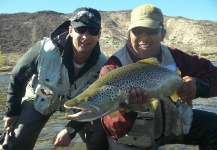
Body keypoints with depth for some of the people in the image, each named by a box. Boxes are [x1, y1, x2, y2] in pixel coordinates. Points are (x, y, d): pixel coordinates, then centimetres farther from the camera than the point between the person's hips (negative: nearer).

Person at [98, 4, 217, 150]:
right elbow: (112, 129, -30)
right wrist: (126, 110, -54)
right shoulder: (113, 69, -26)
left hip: (173, 124, 4)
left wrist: (197, 85, -33)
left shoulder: (174, 56, -12)